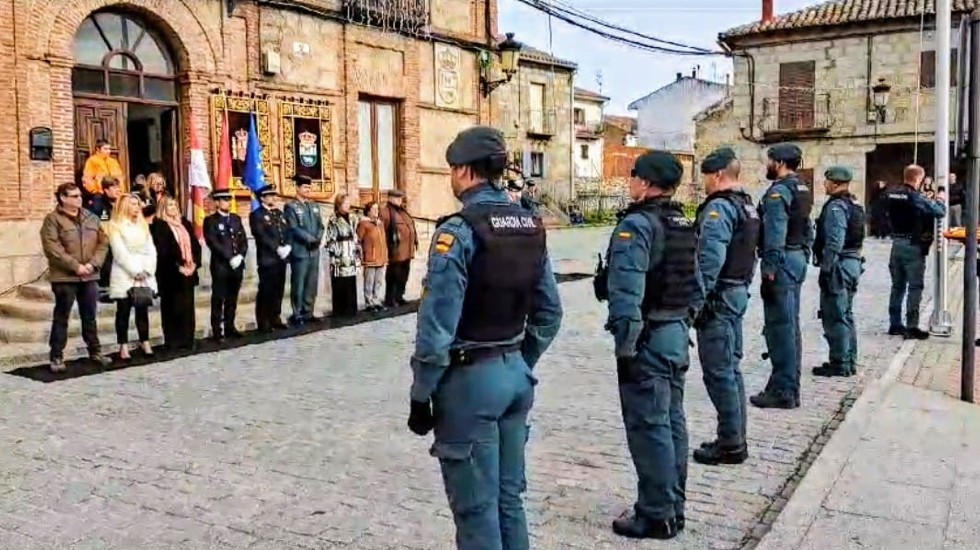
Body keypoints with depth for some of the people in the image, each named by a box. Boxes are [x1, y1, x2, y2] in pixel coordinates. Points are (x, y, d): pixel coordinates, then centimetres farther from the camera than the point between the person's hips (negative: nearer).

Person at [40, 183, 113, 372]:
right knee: (61, 318, 2)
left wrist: (93, 264, -6)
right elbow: (52, 249, -14)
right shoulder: (53, 219, -5)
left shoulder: (91, 218, 12)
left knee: (90, 316, 13)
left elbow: (103, 242, 9)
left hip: (90, 276, 5)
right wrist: (75, 266, -16)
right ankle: (57, 357, 9)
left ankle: (95, 351, 24)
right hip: (64, 277, -5)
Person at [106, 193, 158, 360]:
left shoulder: (143, 225, 16)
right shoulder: (115, 226, -1)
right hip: (125, 276, -4)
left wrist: (147, 270, -4)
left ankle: (145, 343, 9)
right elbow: (120, 253, -10)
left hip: (146, 276, 5)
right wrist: (136, 271, -13)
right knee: (123, 311, -1)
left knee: (143, 310, 4)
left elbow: (151, 250, 9)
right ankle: (123, 346, 0)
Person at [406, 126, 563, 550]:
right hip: (516, 373, 7)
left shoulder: (459, 231, -17)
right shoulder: (532, 226, 6)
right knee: (509, 499, 19)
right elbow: (549, 313, 10)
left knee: (476, 509, 5)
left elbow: (436, 327, -19)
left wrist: (420, 396, -9)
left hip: (470, 378, -7)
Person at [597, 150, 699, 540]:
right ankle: (673, 507, 26)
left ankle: (656, 516, 7)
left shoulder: (636, 224, -17)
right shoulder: (685, 225, 11)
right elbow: (696, 286, 15)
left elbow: (627, 293, -23)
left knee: (649, 427, -1)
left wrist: (624, 345, -18)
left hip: (648, 338, -9)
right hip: (676, 335, 9)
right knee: (672, 422, 15)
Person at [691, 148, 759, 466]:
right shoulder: (747, 206, 14)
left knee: (718, 371, -4)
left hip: (719, 296, -10)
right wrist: (742, 287, 18)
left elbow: (709, 260, -23)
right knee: (731, 367, 15)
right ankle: (735, 438, 23)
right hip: (739, 292, 10)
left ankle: (731, 444, 1)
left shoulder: (719, 207, -16)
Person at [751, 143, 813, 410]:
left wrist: (769, 270, -20)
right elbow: (808, 230, 19)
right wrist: (803, 257, 21)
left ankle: (782, 391, -1)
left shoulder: (778, 192, -15)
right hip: (798, 259, 10)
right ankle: (791, 387, 22)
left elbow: (775, 235, -21)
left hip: (782, 261, -10)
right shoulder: (803, 190, 15)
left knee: (779, 327, -6)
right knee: (791, 326, 14)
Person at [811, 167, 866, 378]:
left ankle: (839, 364, 1)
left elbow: (834, 242, -23)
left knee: (835, 317, -3)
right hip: (853, 263, 10)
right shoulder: (854, 204, 14)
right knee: (846, 315, 16)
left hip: (839, 265, -10)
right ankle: (849, 362, 23)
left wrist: (826, 268, -20)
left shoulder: (836, 206, -17)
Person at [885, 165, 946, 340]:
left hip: (896, 244, 6)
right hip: (913, 246, -6)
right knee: (915, 287, 1)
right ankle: (911, 327, 1)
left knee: (897, 286, 15)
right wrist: (939, 200, 7)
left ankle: (895, 324, 20)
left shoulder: (890, 194, 2)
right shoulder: (917, 197, -16)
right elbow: (940, 212, -14)